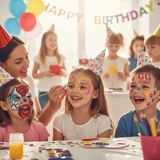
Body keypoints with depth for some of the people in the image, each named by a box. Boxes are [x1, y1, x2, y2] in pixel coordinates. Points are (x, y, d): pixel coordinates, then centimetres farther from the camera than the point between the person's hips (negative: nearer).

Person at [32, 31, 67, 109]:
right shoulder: (39, 58, -2)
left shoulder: (60, 58, 7)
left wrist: (63, 72, -9)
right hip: (44, 91, -2)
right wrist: (44, 73, -17)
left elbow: (66, 75, 14)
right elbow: (34, 75, 0)